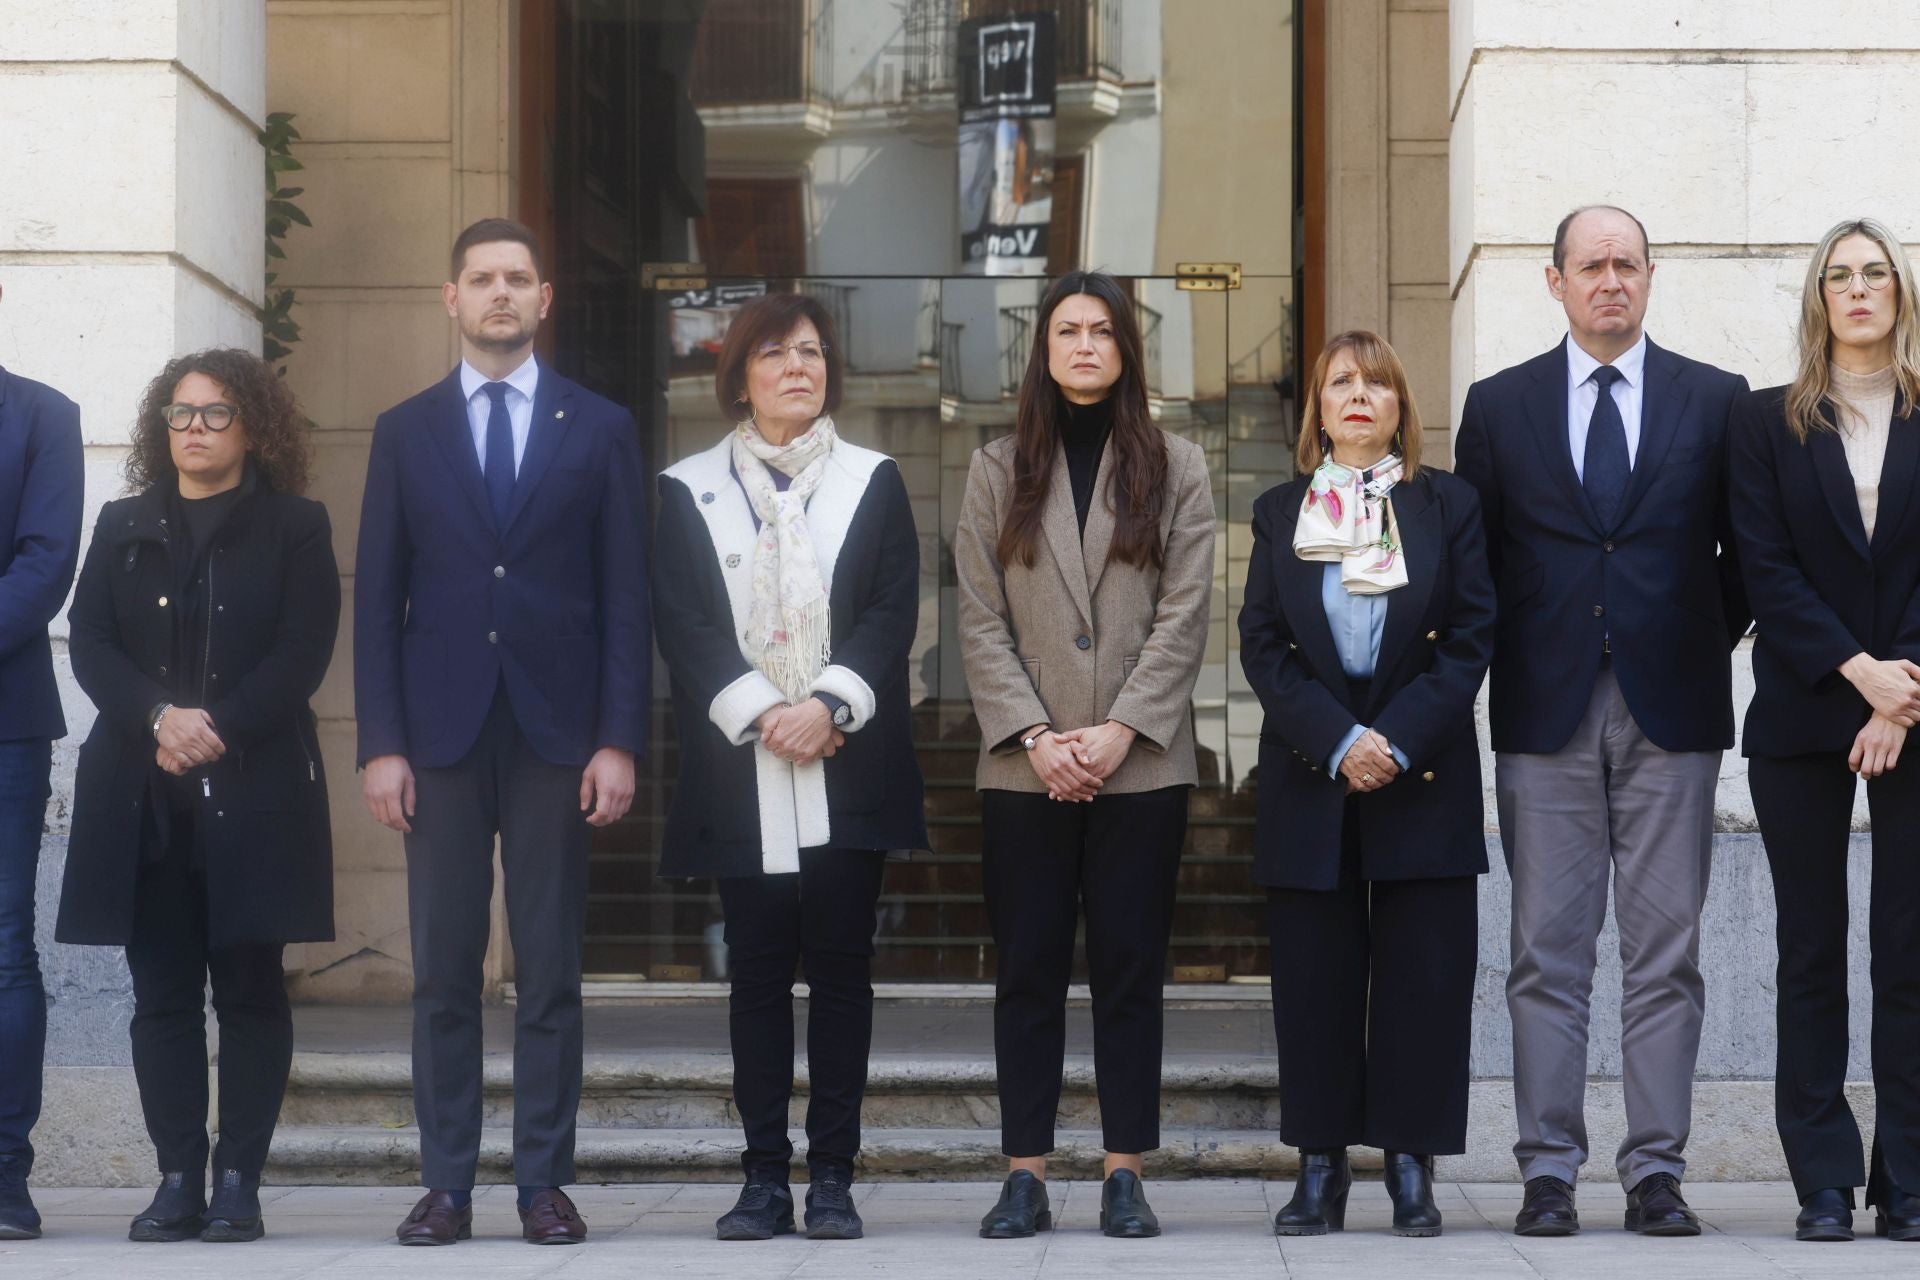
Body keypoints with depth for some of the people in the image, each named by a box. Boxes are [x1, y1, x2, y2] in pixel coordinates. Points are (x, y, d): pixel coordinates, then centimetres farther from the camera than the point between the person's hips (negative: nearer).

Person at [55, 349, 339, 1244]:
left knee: (248, 986, -2)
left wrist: (220, 728, -14)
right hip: (142, 796, 3)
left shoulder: (294, 527, 7)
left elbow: (302, 651, -3)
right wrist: (159, 717, -12)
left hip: (254, 792, -3)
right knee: (162, 992, 1)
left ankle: (238, 1181, 1)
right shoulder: (124, 526, 15)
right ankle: (178, 1179, 4)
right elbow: (88, 642, 5)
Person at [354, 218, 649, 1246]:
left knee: (551, 971, 1)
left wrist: (619, 740, -4)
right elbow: (378, 598, 7)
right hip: (441, 735, 1)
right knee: (443, 971, 2)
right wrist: (381, 744, -2)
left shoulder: (600, 429, 8)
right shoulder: (405, 431, 10)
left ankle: (544, 1181, 6)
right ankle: (446, 1185, 6)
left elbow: (625, 596, 4)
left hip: (556, 735, -1)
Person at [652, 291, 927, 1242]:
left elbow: (893, 613, 2)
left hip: (848, 765, 0)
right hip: (741, 772, 0)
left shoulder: (873, 482, 12)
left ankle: (833, 1176, 3)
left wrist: (830, 706, -14)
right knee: (758, 974, 1)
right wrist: (760, 716, -13)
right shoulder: (689, 489, 9)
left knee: (840, 969, 0)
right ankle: (764, 1176, 4)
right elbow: (681, 624, -1)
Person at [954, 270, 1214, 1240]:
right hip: (1024, 765, 1)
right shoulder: (998, 470, 10)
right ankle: (1025, 1175, 5)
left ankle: (1124, 1172, 6)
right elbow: (980, 621, 3)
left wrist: (1120, 731, -10)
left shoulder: (1175, 469, 8)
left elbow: (1184, 615, 0)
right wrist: (1035, 735, -9)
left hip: (1140, 762, -1)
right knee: (1028, 973, 1)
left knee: (1131, 971, 1)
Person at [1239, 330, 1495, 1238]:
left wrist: (1398, 740, -12)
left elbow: (1472, 638, 0)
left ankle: (1411, 1168, 4)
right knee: (1313, 977, 1)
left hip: (1424, 778, -1)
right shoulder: (1279, 514, 10)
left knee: (1424, 975, -2)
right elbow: (1262, 645, 3)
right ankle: (1320, 1168, 7)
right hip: (1310, 779, 1)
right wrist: (1337, 742, -12)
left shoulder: (1449, 506, 6)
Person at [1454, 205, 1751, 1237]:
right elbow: (1472, 558, 12)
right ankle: (1549, 1170, 5)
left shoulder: (1716, 401, 7)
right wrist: (1512, 663, 5)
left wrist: (1713, 640, 4)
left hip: (1673, 713, 0)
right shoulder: (1499, 406, 8)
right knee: (1548, 952, 1)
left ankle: (1655, 1171, 6)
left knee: (1665, 954, 1)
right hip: (1547, 714, 0)